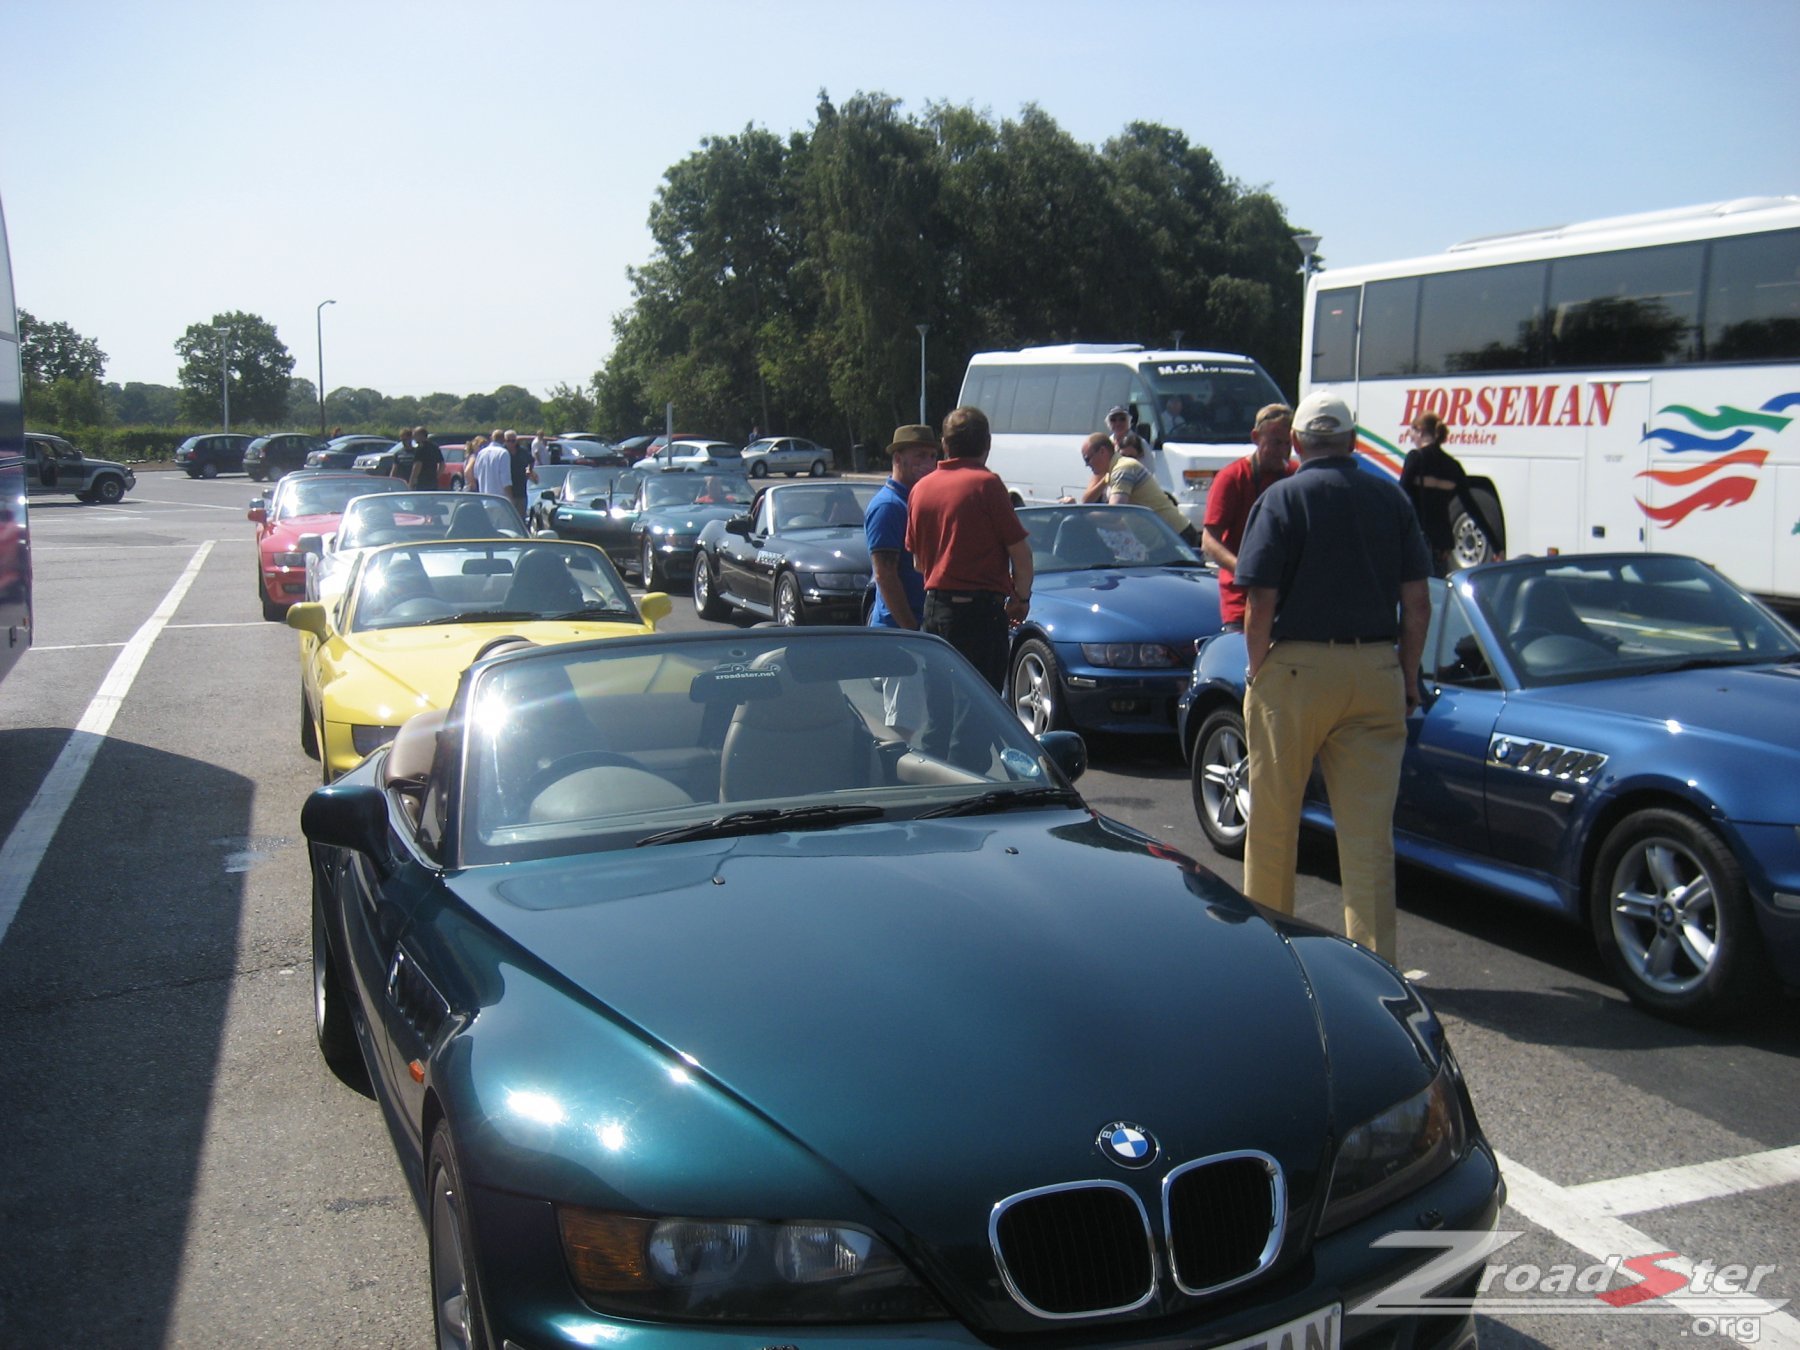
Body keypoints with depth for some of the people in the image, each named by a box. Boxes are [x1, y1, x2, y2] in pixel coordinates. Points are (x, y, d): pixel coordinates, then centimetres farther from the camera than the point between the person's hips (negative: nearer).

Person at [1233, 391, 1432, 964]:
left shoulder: (1281, 498, -3)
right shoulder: (1390, 498, 8)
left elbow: (1260, 604, -10)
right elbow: (1417, 603, 6)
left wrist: (1258, 674, 2)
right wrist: (1408, 679, 14)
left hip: (1296, 668, -3)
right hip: (1376, 671, 3)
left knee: (1274, 820, 11)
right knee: (1369, 827, 4)